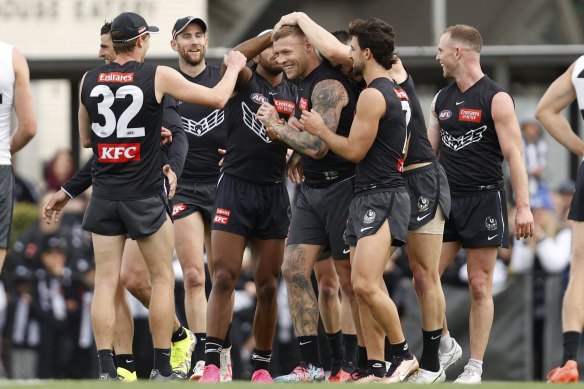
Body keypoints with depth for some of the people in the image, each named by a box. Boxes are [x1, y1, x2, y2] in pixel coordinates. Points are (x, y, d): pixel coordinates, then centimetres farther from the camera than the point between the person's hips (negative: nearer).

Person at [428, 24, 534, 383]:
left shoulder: (496, 98, -8)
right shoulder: (442, 99, 11)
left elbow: (514, 155, -12)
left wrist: (523, 207, -18)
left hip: (483, 199, -6)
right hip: (446, 200, 6)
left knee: (480, 286, -1)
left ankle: (475, 367, 5)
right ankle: (446, 346, 18)